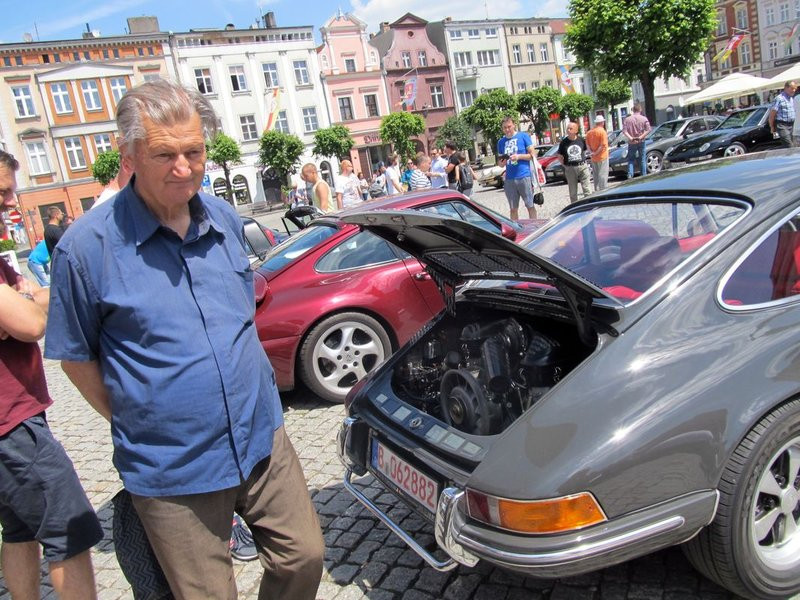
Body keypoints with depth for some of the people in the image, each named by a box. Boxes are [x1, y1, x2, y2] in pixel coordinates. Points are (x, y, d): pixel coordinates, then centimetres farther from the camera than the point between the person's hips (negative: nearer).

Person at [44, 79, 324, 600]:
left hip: (264, 441, 5)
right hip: (172, 475, -4)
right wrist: (135, 422, 0)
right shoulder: (88, 246, -14)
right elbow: (76, 357, -2)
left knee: (305, 557, 15)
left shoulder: (225, 219, 2)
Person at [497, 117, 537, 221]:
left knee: (530, 206, 0)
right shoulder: (501, 141, 13)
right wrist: (502, 163, -5)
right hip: (509, 179, 4)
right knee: (513, 209, 7)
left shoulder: (523, 136, 2)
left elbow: (533, 154, 0)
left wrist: (519, 156, -14)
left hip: (524, 176, -4)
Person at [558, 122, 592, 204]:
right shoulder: (563, 142, -2)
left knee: (586, 189, 1)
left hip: (582, 167, 1)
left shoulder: (581, 140, 1)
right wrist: (565, 165, 0)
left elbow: (584, 151, 16)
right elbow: (560, 157, 6)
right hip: (570, 169, 0)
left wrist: (582, 162, 9)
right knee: (573, 192, 7)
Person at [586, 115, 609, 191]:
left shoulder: (589, 132, 6)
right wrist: (596, 153, -12)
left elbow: (587, 144, 5)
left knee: (596, 176, 13)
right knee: (603, 175, -2)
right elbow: (603, 145, -19)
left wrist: (591, 152, -3)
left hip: (594, 159, 6)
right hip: (602, 157, -6)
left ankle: (597, 191, 19)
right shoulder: (602, 131, -13)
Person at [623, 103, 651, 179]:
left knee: (631, 159, 8)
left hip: (631, 143, 0)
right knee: (643, 159, 9)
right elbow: (647, 129, -11)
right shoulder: (644, 118, -3)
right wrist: (641, 137, -13)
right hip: (641, 142, 0)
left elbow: (624, 131, -9)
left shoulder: (627, 119, -2)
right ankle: (644, 175, 13)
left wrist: (630, 138, -14)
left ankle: (630, 175, -7)